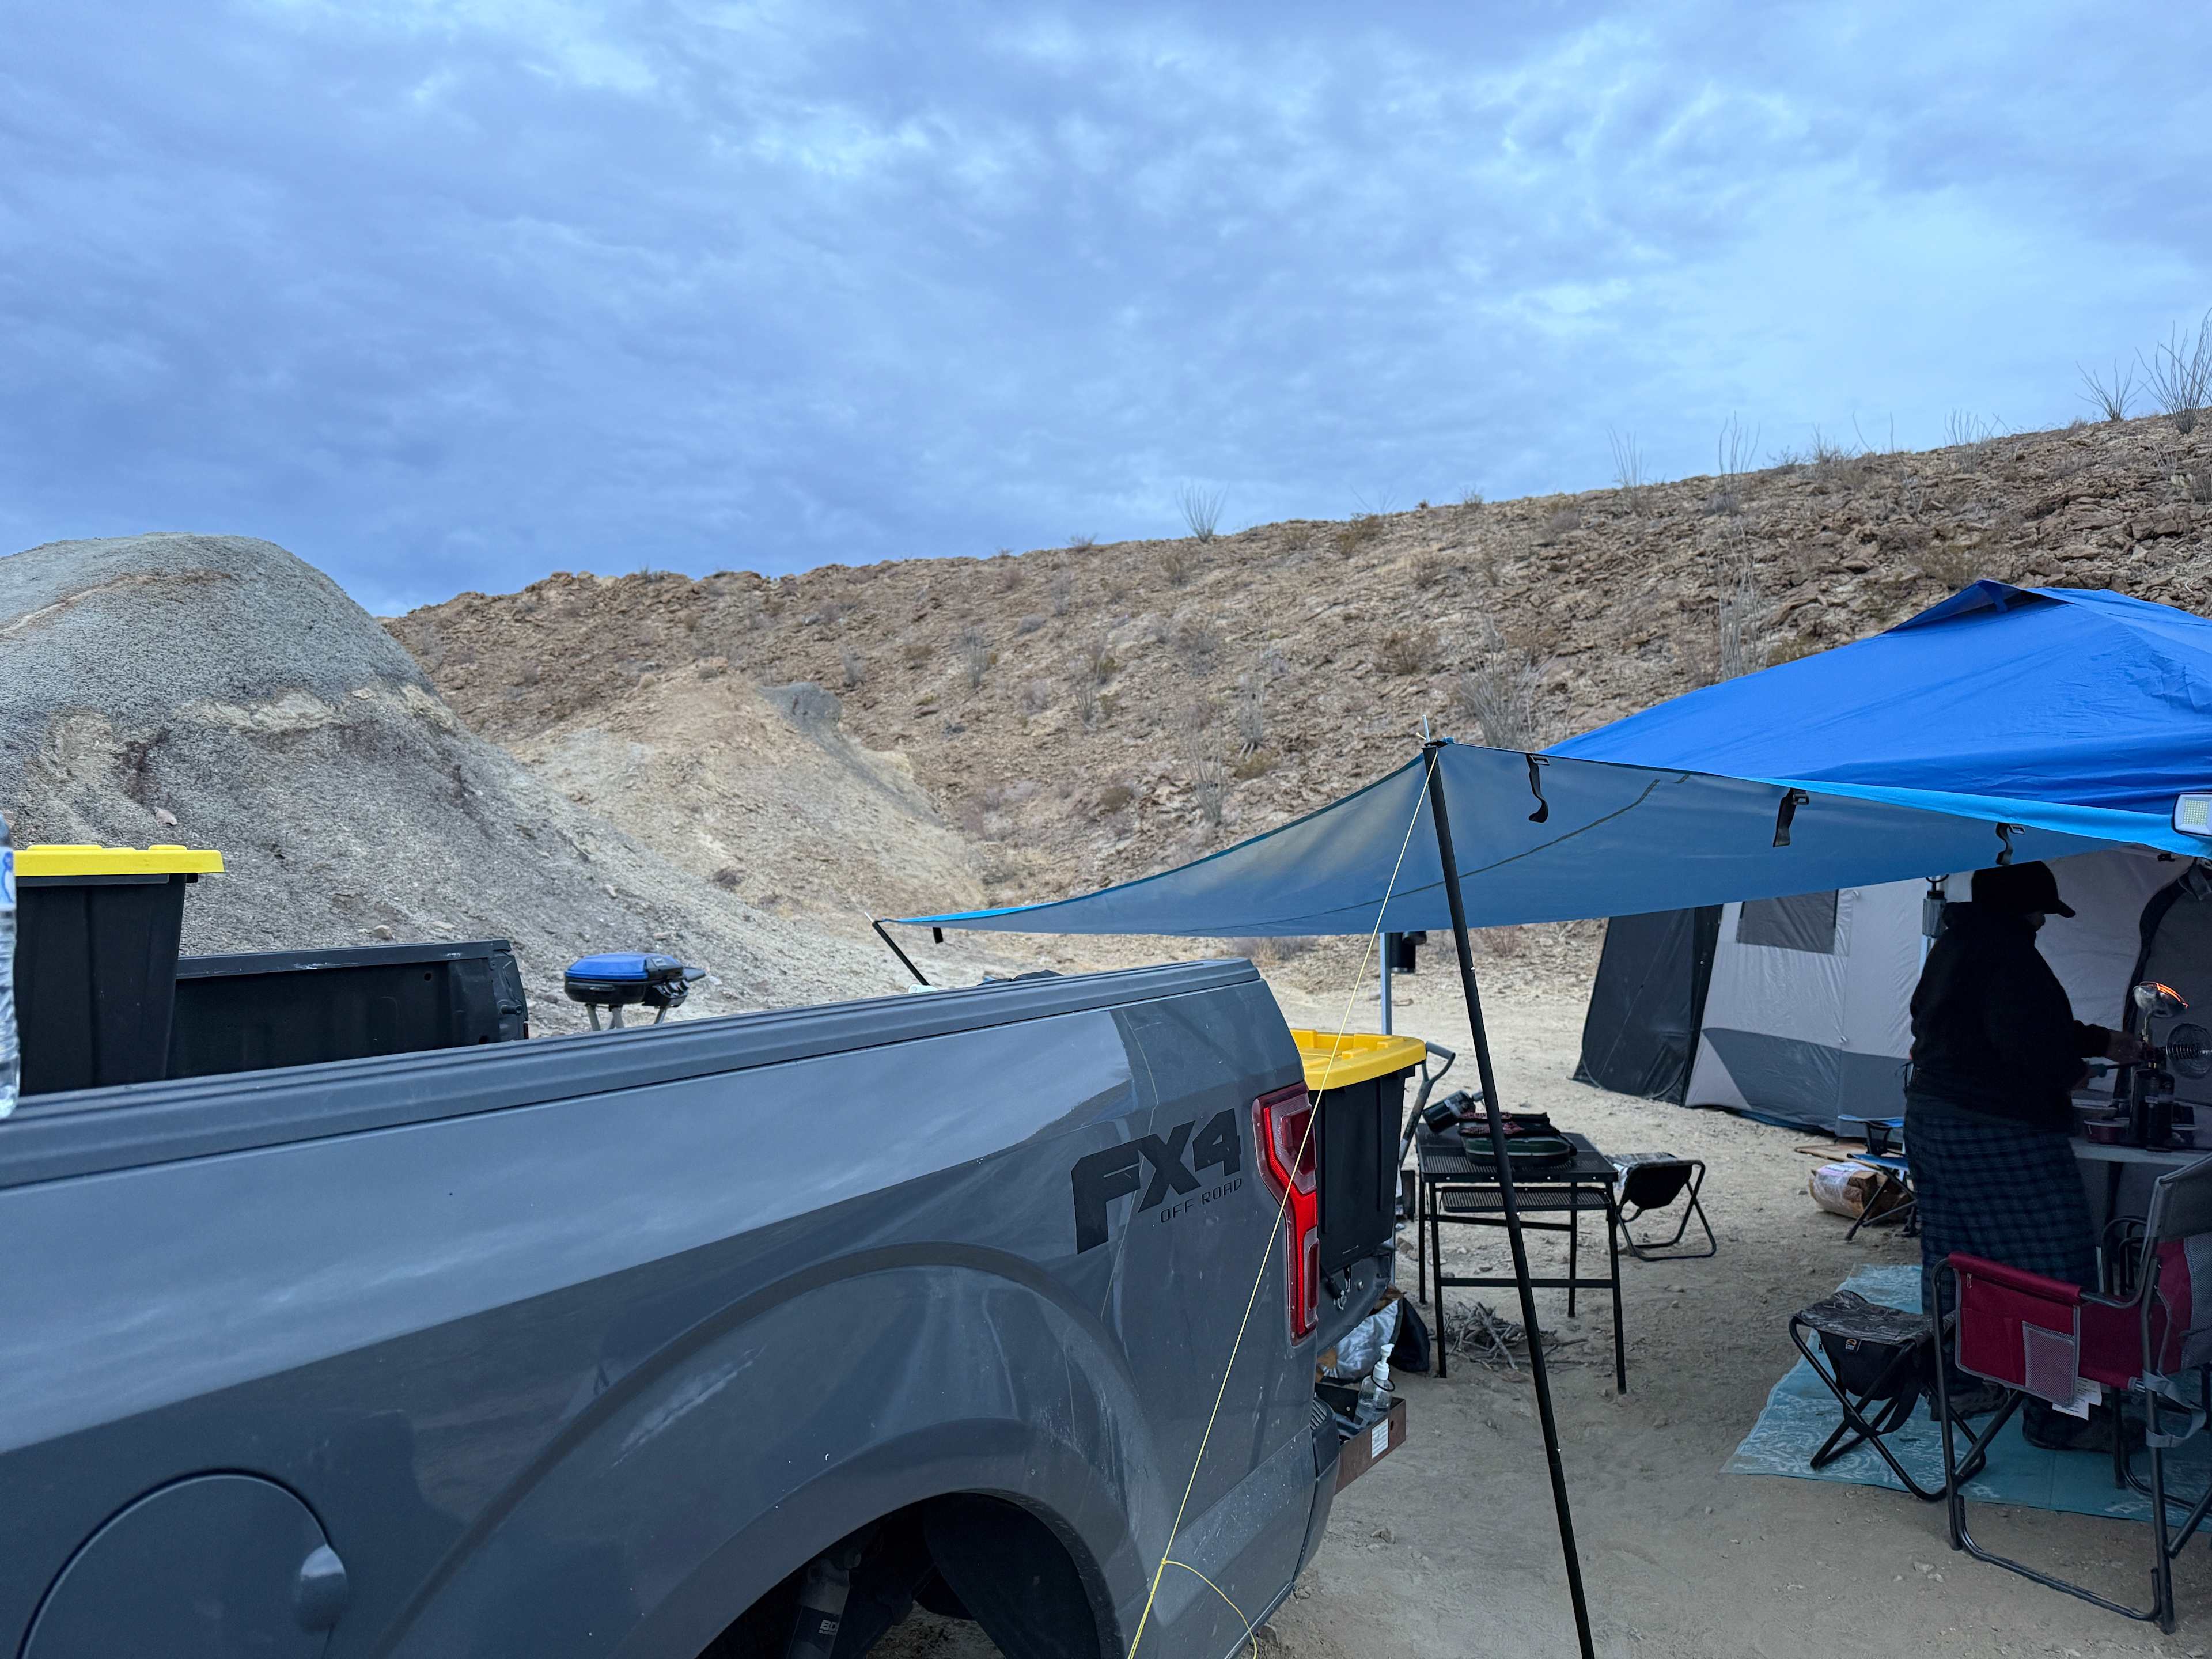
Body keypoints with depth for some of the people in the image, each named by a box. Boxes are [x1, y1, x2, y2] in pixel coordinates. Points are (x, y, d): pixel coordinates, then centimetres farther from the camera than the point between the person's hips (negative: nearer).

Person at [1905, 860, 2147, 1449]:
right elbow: (2033, 1042, -24)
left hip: (1930, 1117, 10)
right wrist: (2070, 1077, -4)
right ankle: (2057, 1417, 7)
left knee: (1948, 1257, 17)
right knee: (2051, 1268, 0)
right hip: (1998, 1138, -10)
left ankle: (1953, 1382, 29)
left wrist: (2102, 1041, 25)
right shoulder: (2008, 953, -18)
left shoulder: (1953, 945, 14)